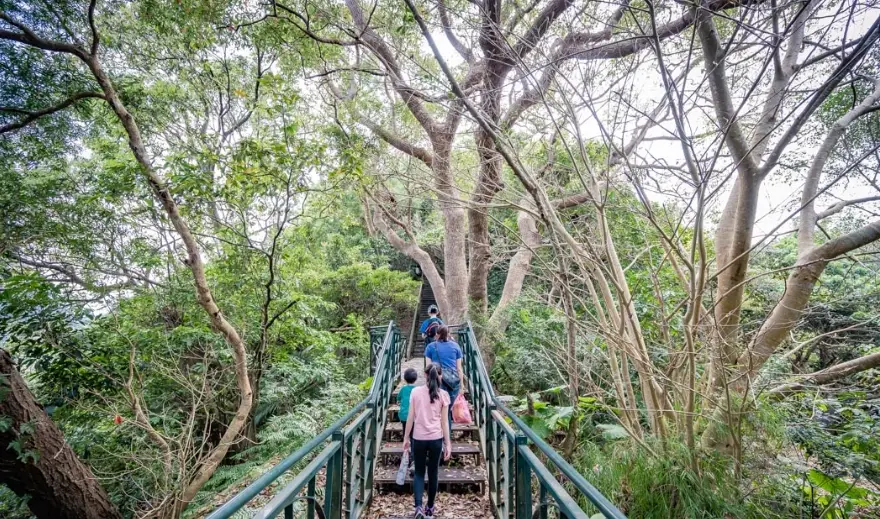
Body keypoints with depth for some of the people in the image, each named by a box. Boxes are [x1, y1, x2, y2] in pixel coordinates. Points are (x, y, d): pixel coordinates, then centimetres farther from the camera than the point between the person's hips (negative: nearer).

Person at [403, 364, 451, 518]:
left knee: (419, 472, 12)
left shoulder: (415, 392, -3)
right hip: (436, 439, 0)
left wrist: (406, 438, 9)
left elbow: (411, 418, -1)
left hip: (418, 438, 0)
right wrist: (448, 443, 5)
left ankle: (419, 506, -4)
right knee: (433, 473, 15)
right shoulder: (443, 395, -4)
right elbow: (444, 421, -2)